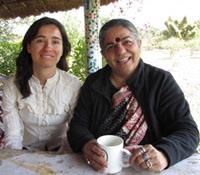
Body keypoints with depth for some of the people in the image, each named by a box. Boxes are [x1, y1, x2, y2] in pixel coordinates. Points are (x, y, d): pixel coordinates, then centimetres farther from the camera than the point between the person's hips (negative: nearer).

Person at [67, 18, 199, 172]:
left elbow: (188, 131, -5)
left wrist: (163, 154, -25)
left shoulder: (162, 81, 0)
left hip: (147, 169, 0)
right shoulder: (93, 83, 8)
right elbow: (78, 124, 5)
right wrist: (86, 144, -18)